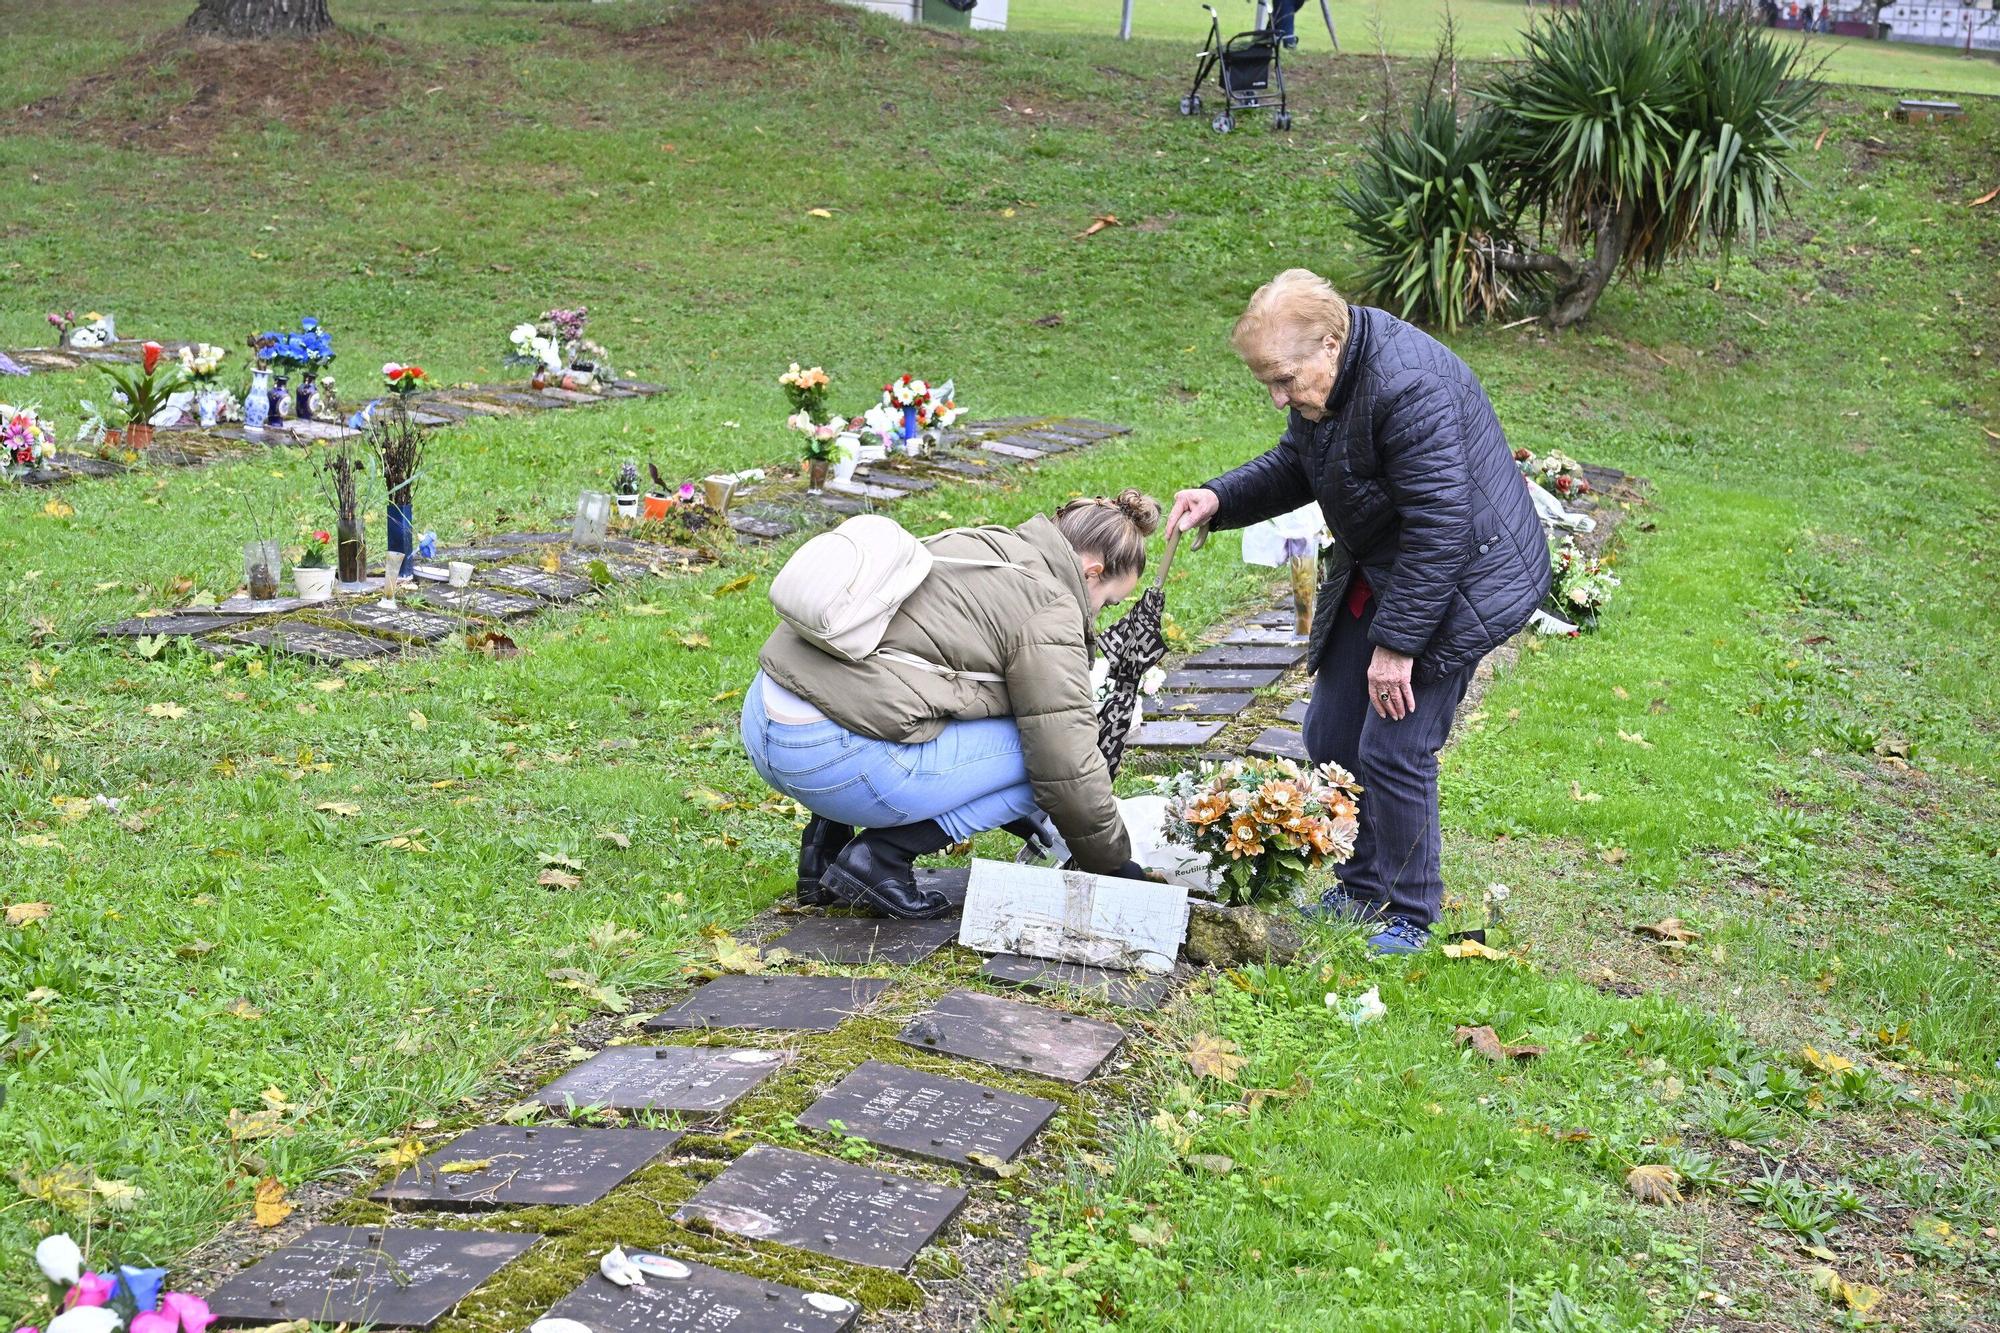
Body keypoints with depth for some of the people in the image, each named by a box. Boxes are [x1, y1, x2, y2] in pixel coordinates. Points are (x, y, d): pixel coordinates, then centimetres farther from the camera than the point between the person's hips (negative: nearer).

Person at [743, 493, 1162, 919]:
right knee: (1040, 752, 2)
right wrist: (1116, 865, 12)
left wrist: (1021, 818, 39)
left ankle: (830, 836, 19)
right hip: (831, 755, -9)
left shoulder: (983, 547, 22)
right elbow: (1069, 769, -6)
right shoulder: (1050, 610, -5)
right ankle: (878, 858, -1)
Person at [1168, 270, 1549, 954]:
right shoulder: (1320, 379, -1)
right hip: (1377, 571, 10)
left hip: (1463, 577, -10)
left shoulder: (1408, 386, -31)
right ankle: (1361, 889, 27)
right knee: (1331, 736, 11)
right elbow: (1293, 466, 16)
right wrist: (1219, 498, -3)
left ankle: (1412, 916, 10)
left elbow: (1439, 529, -30)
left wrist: (1396, 643, -26)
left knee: (1394, 751, -10)